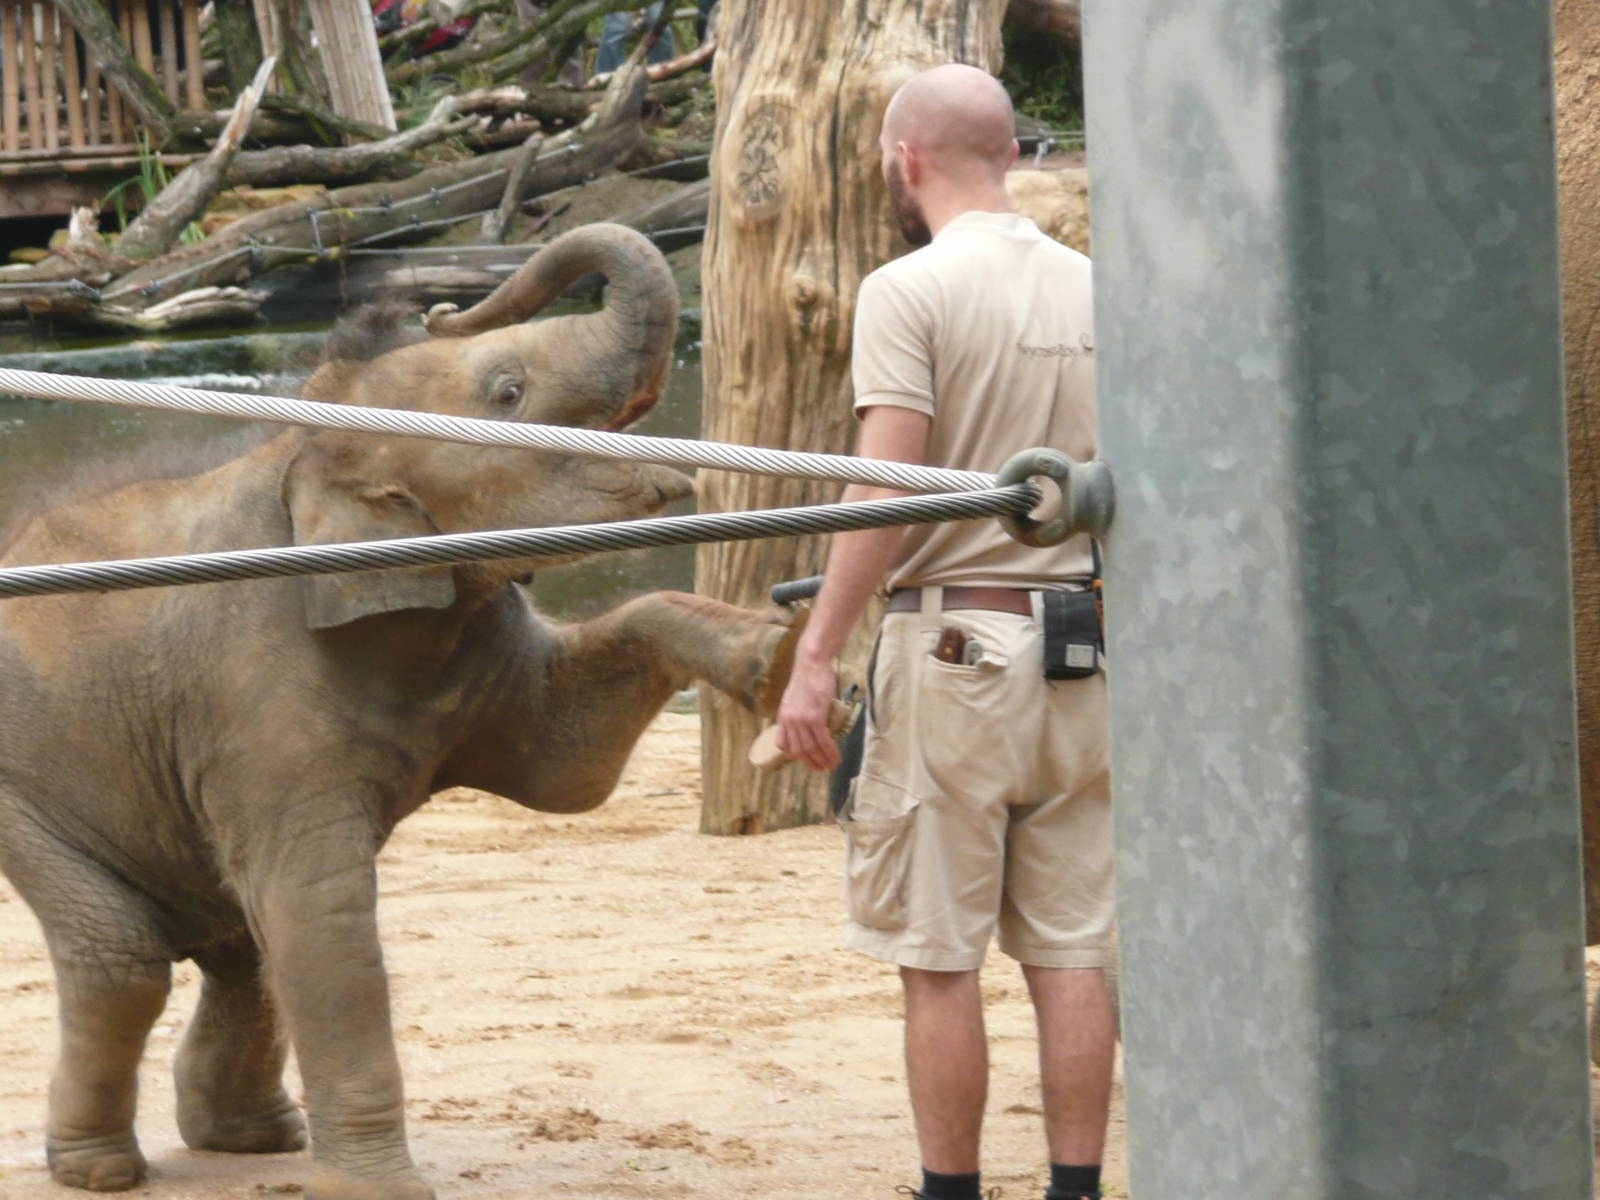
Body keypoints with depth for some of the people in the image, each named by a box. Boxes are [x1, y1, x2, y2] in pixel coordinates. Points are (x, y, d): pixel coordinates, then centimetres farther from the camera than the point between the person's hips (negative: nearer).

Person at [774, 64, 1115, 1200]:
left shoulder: (911, 290, -8)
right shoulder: (1095, 289, 10)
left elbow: (886, 490, -15)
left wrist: (816, 657, -13)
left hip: (954, 641, -6)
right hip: (1085, 657, 6)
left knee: (940, 956, -1)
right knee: (1072, 953, 7)